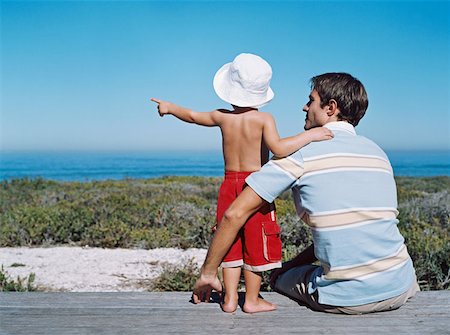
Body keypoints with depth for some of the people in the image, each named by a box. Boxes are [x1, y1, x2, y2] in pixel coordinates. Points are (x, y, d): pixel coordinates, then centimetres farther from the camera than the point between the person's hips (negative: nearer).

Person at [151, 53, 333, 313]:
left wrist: (170, 107, 35)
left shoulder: (223, 117, 1)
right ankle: (252, 300, 15)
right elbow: (278, 148, -27)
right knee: (256, 245, 7)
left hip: (229, 186, 4)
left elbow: (192, 116, 17)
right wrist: (310, 135, -20)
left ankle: (230, 298, 18)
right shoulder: (264, 119, -12)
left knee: (231, 243, 14)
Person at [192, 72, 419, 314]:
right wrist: (291, 265, 23)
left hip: (348, 299, -4)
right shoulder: (377, 152, 12)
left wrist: (208, 273, 5)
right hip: (400, 290, 5)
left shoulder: (301, 151, -6)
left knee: (278, 278, 25)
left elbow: (235, 214, -8)